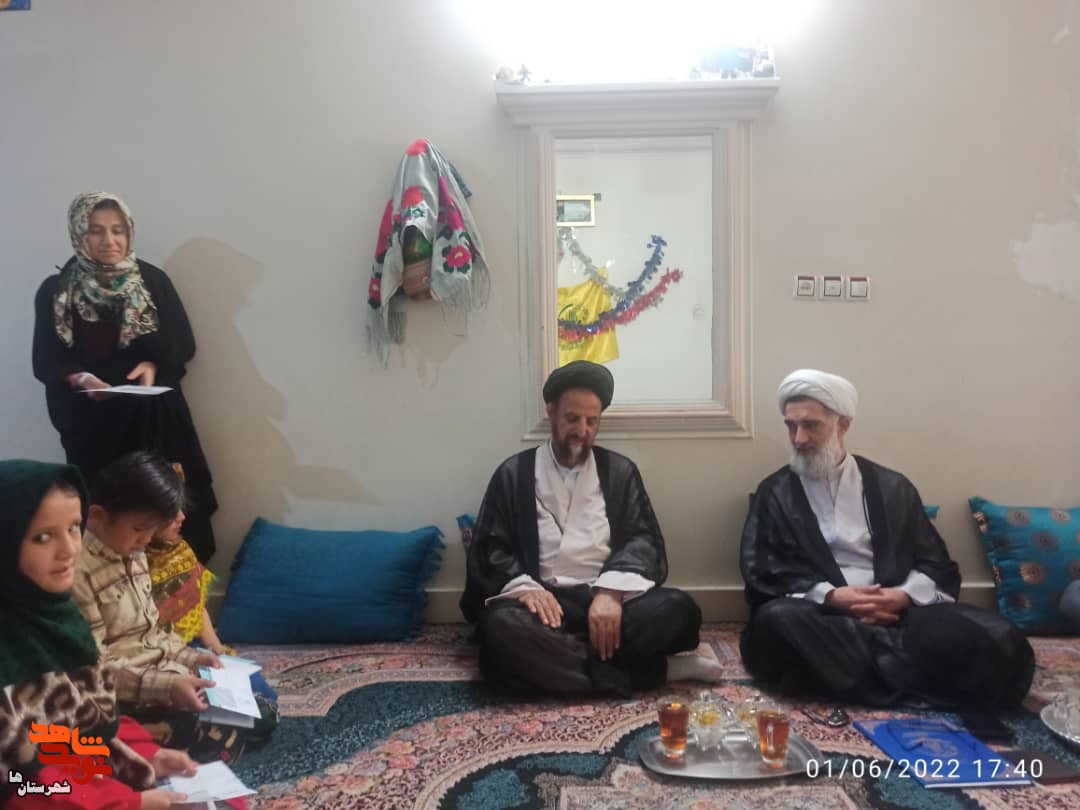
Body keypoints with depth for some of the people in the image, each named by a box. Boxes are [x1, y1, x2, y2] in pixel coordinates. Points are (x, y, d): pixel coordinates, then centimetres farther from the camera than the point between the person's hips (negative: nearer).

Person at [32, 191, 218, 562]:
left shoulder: (154, 281, 1)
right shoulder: (54, 292, 1)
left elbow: (184, 344, 4)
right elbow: (44, 363, 2)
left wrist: (153, 366, -15)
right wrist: (80, 379, -18)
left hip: (156, 420, 0)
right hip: (91, 426, 0)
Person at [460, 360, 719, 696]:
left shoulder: (620, 471, 12)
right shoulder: (513, 474, 9)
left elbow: (643, 540, 3)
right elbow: (490, 548, 4)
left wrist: (611, 592, -17)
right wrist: (524, 587, -17)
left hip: (607, 597, 1)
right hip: (544, 599, 0)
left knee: (677, 609, -27)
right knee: (502, 627, -35)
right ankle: (657, 670, -25)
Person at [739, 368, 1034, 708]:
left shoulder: (891, 487, 16)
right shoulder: (775, 493, 11)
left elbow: (937, 565, 12)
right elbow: (760, 570, 0)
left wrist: (903, 596, -11)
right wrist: (829, 595, -15)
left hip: (898, 612, 1)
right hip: (823, 615, 0)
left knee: (999, 639, -24)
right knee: (777, 620, -37)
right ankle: (910, 680, -27)